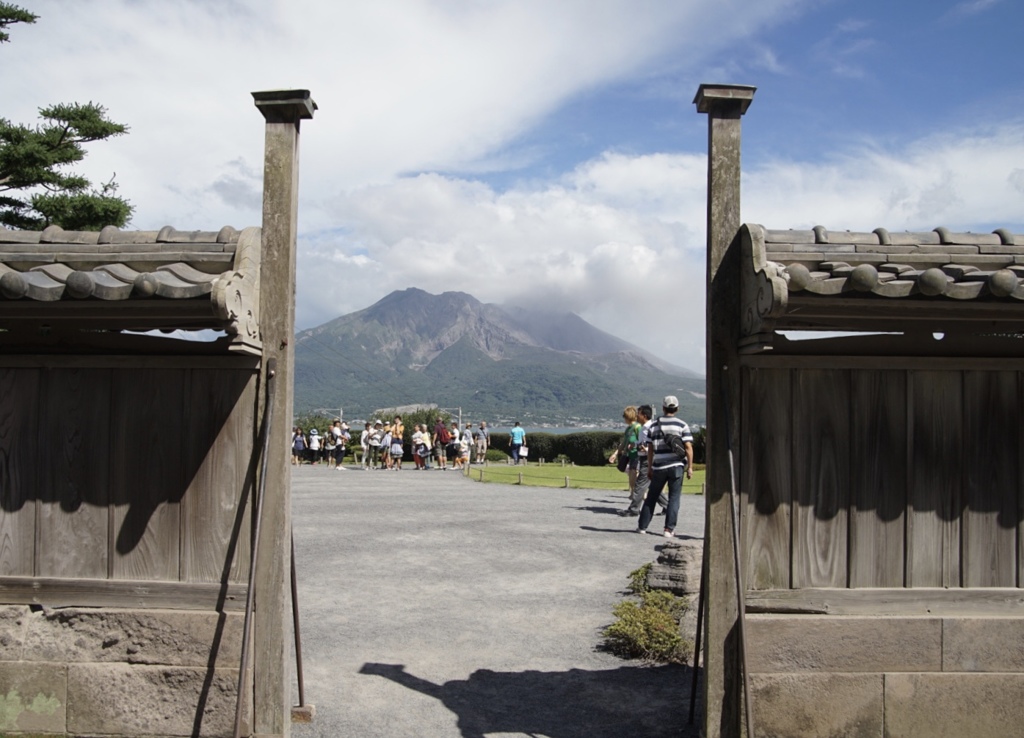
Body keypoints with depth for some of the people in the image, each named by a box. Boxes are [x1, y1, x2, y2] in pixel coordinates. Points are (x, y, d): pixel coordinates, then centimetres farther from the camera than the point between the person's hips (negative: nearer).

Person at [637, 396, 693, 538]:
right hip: (676, 466, -2)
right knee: (674, 497, 4)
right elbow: (688, 447, -8)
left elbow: (650, 449, 7)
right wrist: (690, 467, -3)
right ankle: (669, 529, 0)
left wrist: (649, 468, 13)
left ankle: (643, 526, 14)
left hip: (659, 466, 2)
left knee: (652, 497, 12)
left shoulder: (654, 425, 6)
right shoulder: (682, 425, -1)